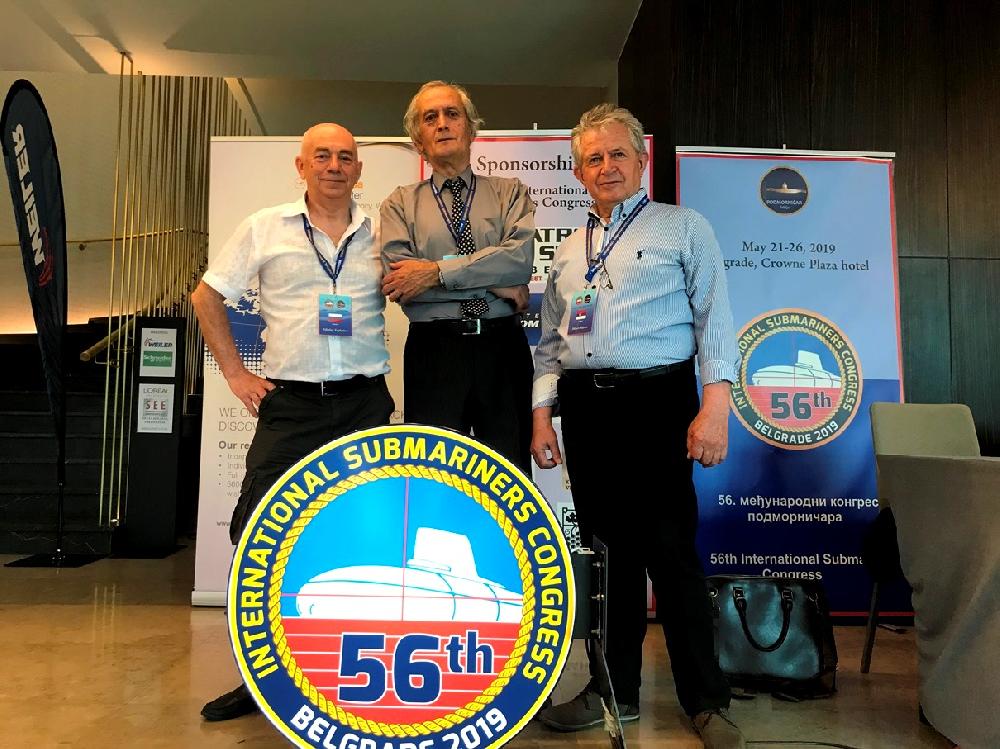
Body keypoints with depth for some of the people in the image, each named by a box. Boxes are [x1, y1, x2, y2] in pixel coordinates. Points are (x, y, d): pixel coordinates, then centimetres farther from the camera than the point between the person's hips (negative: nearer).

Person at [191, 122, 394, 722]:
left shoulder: (381, 234, 8)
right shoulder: (266, 229, 6)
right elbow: (208, 297, 12)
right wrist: (236, 373, 4)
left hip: (365, 403, 1)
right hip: (290, 404, 0)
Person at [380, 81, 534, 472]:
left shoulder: (510, 193, 12)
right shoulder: (400, 204, 11)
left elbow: (520, 257, -8)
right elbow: (400, 282, -5)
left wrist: (437, 272, -12)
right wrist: (496, 285, -7)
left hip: (503, 351, 0)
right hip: (433, 353, 0)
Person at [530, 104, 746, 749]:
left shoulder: (683, 228, 6)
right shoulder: (568, 251, 19)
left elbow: (715, 318, -2)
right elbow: (551, 342, 18)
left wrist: (715, 403, -13)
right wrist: (542, 414, 9)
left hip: (656, 399, -4)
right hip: (584, 407, 5)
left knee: (671, 549, -5)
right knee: (609, 547, 9)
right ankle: (617, 689, 22)